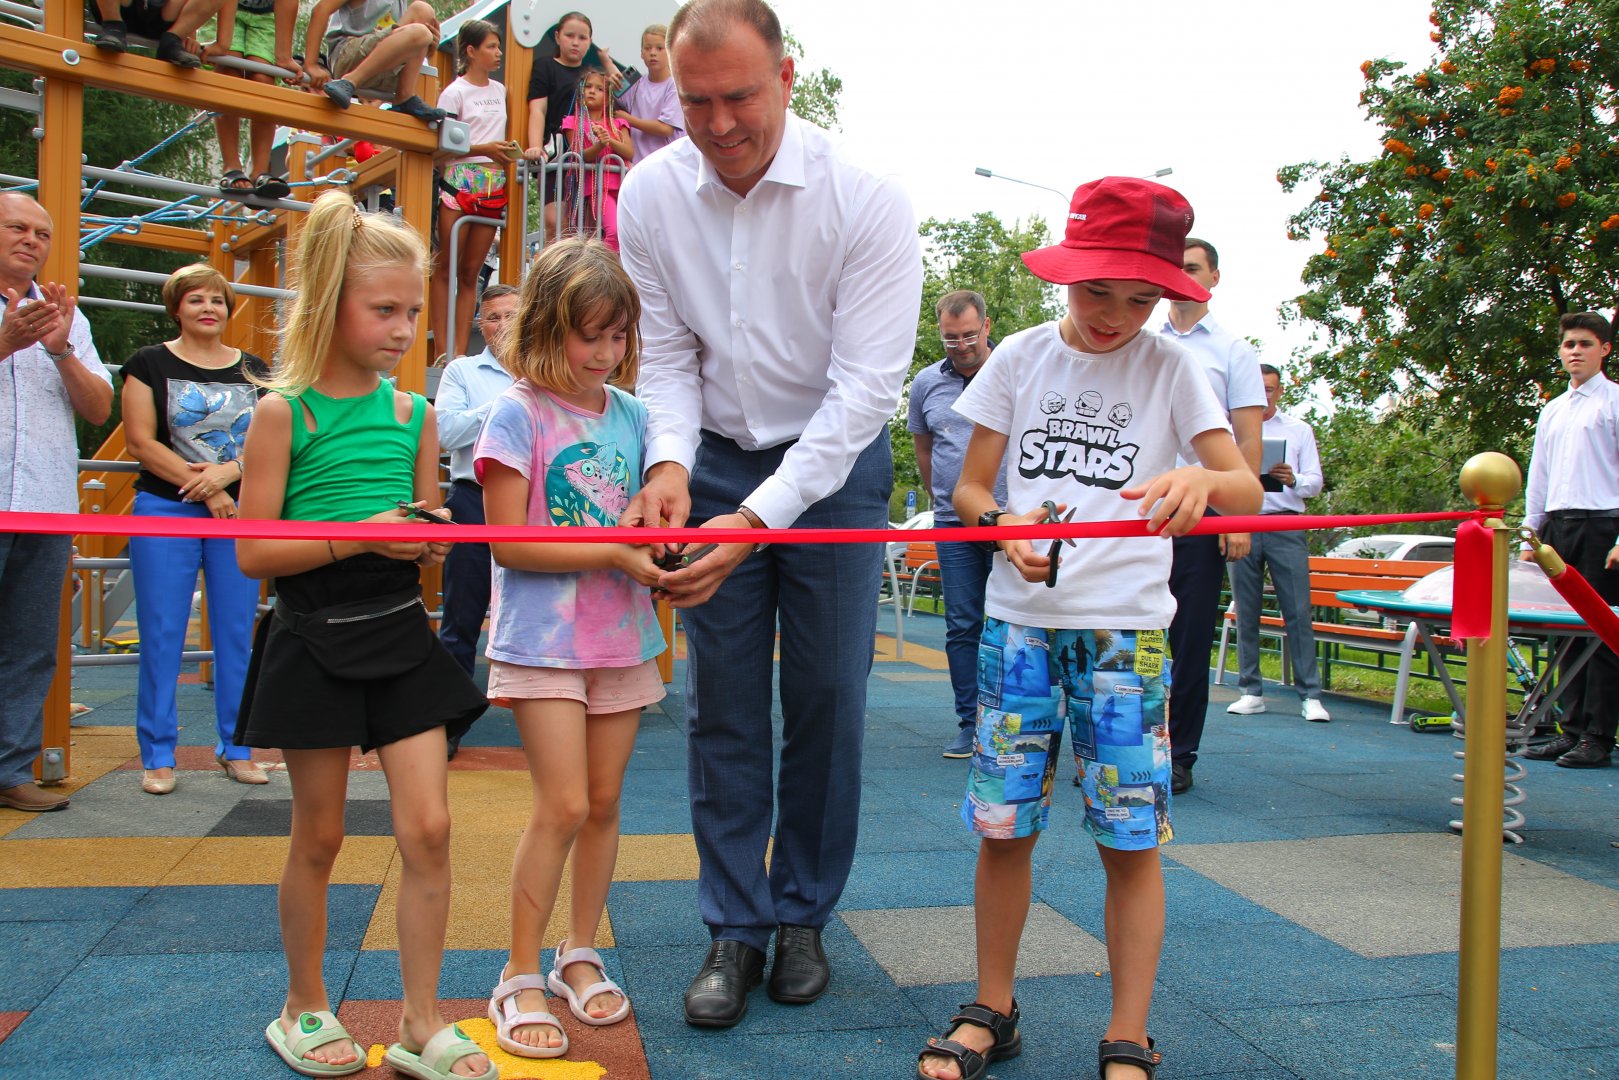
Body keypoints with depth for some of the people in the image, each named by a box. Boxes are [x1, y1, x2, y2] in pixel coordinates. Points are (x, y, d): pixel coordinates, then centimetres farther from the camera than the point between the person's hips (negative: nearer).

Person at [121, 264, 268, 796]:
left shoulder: (254, 369, 12)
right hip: (165, 511, -2)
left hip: (240, 513, 2)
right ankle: (158, 756, 9)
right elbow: (141, 442, -4)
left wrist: (227, 472, -13)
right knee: (162, 636, 0)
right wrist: (205, 490, -11)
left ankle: (236, 748, 15)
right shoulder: (149, 363, 4)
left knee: (237, 633, 4)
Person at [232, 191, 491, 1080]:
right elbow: (254, 552, -10)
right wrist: (357, 536, -22)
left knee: (428, 829, 0)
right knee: (319, 836, 10)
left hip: (401, 635, 4)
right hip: (315, 642, -3)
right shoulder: (283, 413, -7)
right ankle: (303, 1009, 31)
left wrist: (430, 543, -7)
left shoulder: (415, 414, 6)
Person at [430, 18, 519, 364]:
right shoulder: (455, 92, -3)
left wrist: (507, 151, 8)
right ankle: (442, 350, -2)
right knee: (445, 269, -3)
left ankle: (460, 351, 5)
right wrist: (484, 149, -17)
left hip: (493, 186, 6)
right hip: (460, 182, -6)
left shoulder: (499, 91, 16)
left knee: (471, 272, 5)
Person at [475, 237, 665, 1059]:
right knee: (562, 805, -8)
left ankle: (579, 954, 28)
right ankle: (518, 980, 9)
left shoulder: (630, 413, 7)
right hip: (543, 641, -5)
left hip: (622, 635, 5)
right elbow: (510, 542, -13)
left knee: (604, 803, 11)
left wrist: (662, 549, -6)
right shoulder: (520, 413, -8)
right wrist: (615, 552, -19)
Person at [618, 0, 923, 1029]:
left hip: (836, 461, -2)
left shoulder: (868, 201, -20)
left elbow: (866, 386, -23)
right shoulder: (651, 193, -8)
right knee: (723, 704, 3)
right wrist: (669, 460, -21)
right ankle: (735, 928, 16)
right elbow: (666, 351, -1)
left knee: (827, 700, 3)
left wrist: (757, 518, -31)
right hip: (717, 463, 3)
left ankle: (803, 915, 22)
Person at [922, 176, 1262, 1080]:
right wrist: (1003, 525, -15)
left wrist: (1200, 479, -30)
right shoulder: (1021, 357, 6)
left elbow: (1248, 489, -6)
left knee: (1132, 838, 0)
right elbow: (970, 486, 8)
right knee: (1004, 826, 5)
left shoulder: (1171, 368, 2)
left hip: (1125, 629, -1)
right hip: (1020, 621, 1)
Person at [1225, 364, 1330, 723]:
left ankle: (1311, 696, -4)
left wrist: (1293, 480, -15)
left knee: (1299, 612, -6)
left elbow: (1315, 482, 7)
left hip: (1286, 528, -1)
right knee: (1246, 612, 3)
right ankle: (1252, 692, 9)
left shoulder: (1299, 430, 14)